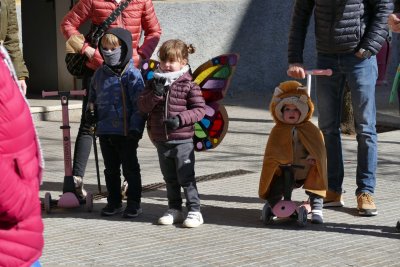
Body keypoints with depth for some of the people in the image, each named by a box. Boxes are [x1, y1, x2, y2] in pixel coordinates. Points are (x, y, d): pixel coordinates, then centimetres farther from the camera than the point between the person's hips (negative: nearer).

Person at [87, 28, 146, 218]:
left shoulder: (132, 74, -9)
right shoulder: (100, 74, 9)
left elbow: (139, 104, -12)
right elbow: (93, 96, 24)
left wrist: (135, 128, -17)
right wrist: (91, 110, 5)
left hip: (126, 132, -6)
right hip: (105, 131, 6)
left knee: (130, 168, 5)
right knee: (111, 169, 14)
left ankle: (134, 203, 14)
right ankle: (114, 202, 25)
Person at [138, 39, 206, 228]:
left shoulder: (188, 85, -8)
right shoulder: (155, 82, 6)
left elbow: (200, 109, -9)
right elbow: (143, 106, -1)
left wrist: (180, 119, -22)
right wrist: (156, 93, -17)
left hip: (182, 140, -5)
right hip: (161, 140, 5)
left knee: (186, 177, -3)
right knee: (170, 179, 14)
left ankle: (194, 210, 4)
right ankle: (174, 210, 25)